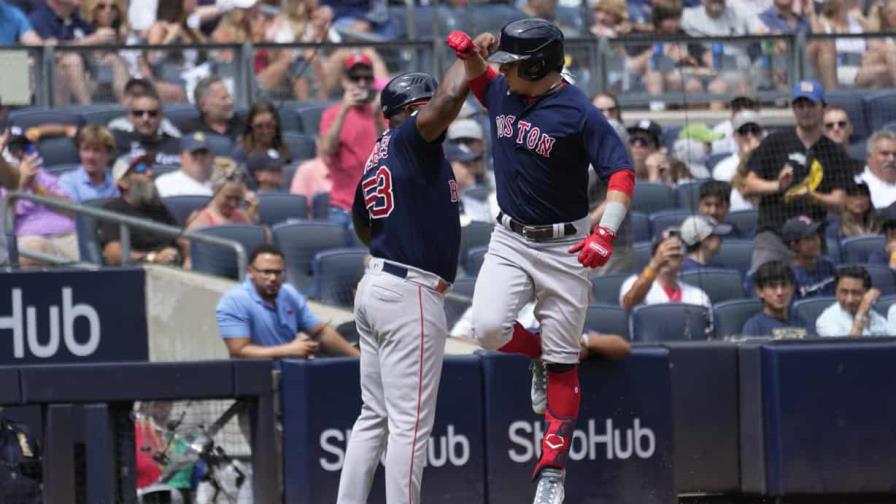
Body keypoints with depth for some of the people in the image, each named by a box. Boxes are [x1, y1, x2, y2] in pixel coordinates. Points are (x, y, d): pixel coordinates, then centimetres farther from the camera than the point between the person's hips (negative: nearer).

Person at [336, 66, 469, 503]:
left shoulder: (375, 160, 16)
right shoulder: (409, 140, -10)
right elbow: (449, 97, -26)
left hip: (374, 287, 10)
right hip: (410, 292, -10)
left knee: (374, 417, 14)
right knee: (411, 424, -8)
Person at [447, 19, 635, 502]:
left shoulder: (579, 114, -17)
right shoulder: (503, 92, 1)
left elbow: (621, 174, -21)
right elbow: (479, 79, 24)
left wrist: (606, 233, -36)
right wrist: (470, 52, -2)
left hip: (564, 245, -5)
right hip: (509, 239, 5)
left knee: (562, 362, 1)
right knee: (489, 327, -19)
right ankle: (538, 355, 15)